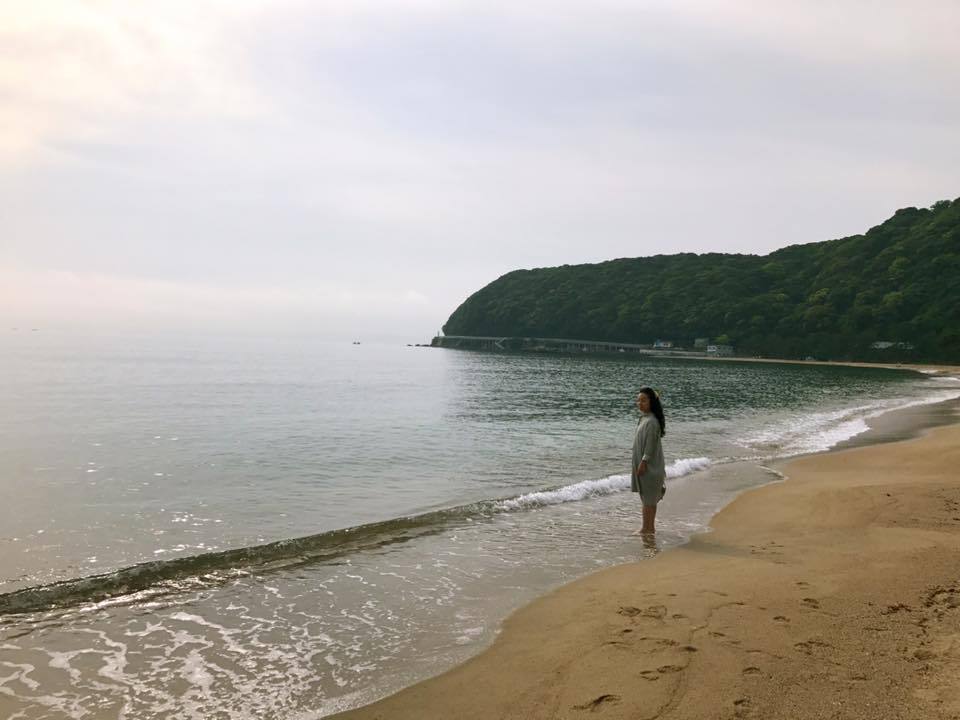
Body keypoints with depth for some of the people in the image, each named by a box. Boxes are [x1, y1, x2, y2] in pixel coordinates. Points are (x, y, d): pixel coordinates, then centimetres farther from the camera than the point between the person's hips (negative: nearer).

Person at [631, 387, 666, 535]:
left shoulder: (651, 421, -17)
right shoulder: (643, 419, 13)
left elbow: (650, 445, -20)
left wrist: (643, 462, -21)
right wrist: (637, 465, 19)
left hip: (648, 466, -10)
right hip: (642, 464, 10)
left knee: (648, 498, -4)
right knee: (648, 498, 14)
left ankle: (647, 528, 1)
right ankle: (649, 528, 22)